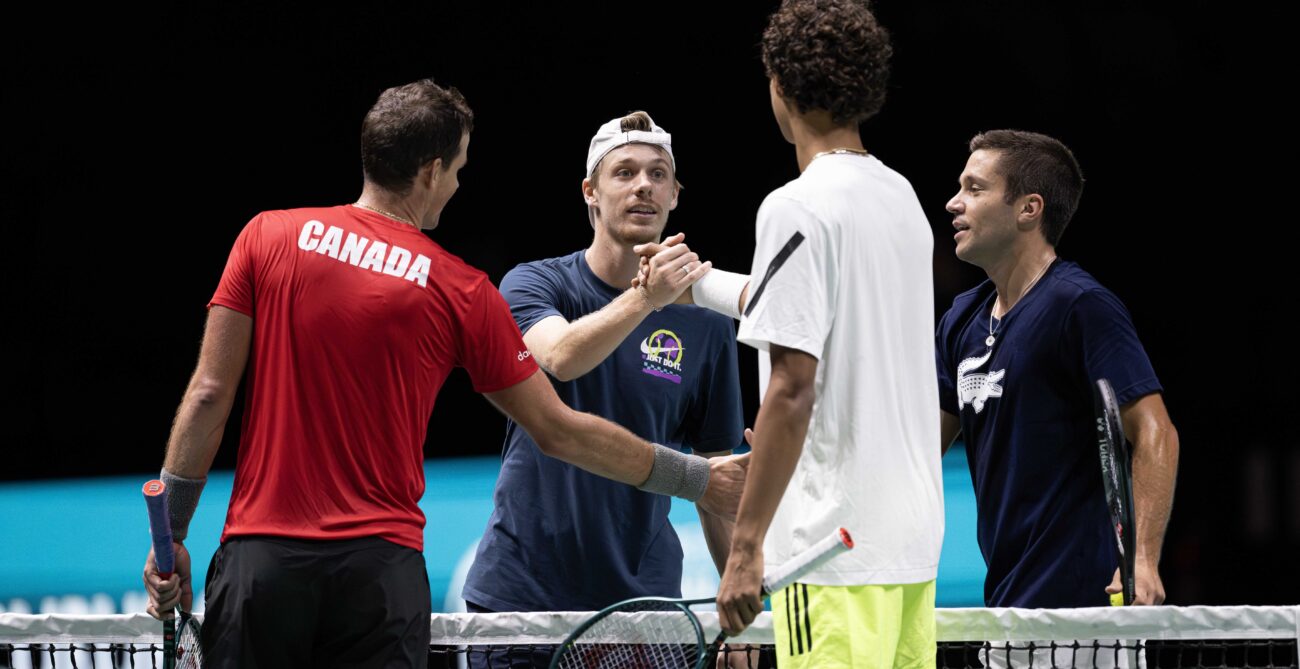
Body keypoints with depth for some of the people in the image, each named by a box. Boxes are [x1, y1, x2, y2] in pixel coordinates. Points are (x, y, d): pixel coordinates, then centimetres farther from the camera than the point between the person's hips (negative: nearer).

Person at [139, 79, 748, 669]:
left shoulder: (268, 237, 4)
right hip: (382, 569, -1)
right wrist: (697, 479, 19)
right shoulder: (462, 292, 2)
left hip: (259, 555, 1)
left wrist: (170, 535, 6)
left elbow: (208, 396, 1)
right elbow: (558, 432, 8)